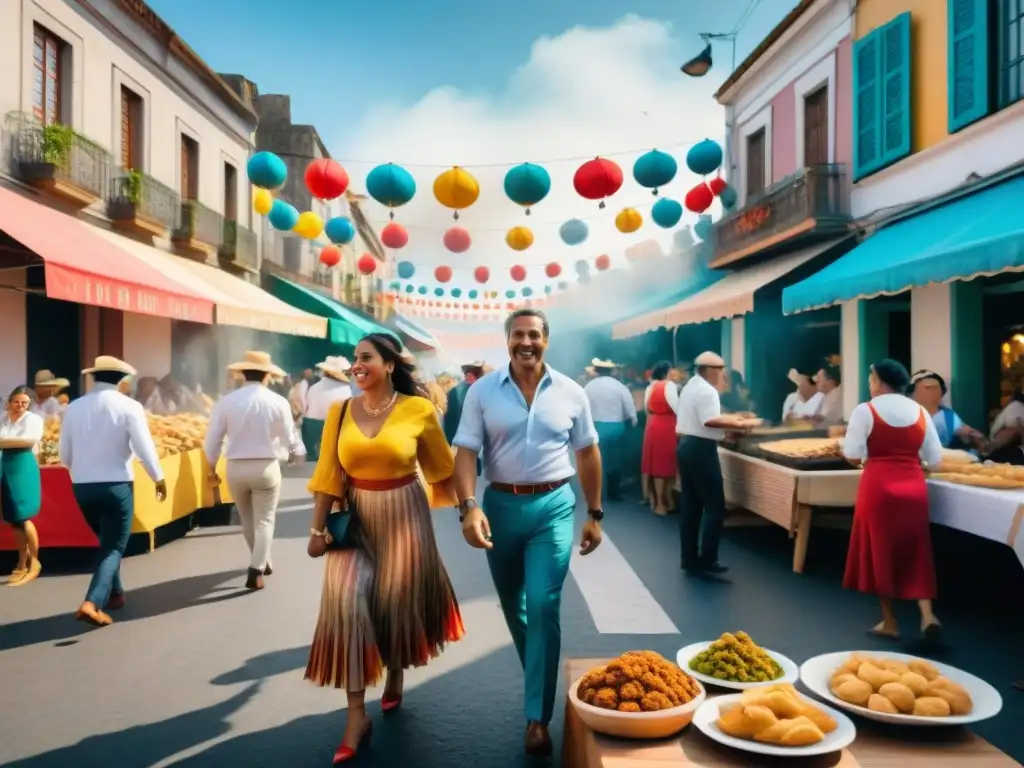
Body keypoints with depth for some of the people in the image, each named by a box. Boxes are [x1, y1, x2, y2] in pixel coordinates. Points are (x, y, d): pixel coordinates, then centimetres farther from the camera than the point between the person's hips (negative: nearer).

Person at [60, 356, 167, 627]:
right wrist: (159, 478, 2)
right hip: (116, 486, -5)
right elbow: (144, 447, -12)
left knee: (107, 540, 24)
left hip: (81, 487, 5)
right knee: (114, 547, 4)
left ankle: (114, 593, 32)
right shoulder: (129, 406, -11)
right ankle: (92, 603, -12)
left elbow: (65, 455, 6)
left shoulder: (74, 407, 1)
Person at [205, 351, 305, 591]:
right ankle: (256, 571, -1)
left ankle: (261, 563, 36)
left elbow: (212, 440, -3)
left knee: (247, 520, 20)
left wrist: (212, 469, 13)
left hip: (236, 468, 2)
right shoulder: (278, 402, -10)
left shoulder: (226, 401, -7)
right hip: (266, 467, -2)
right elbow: (289, 438, -2)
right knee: (264, 520, 8)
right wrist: (299, 451, 21)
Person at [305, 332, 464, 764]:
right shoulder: (340, 412, -3)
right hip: (355, 517, 2)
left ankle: (394, 676, 41)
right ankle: (357, 713, 4)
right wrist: (318, 528, -2)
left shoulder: (418, 410, -9)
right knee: (346, 602, -7)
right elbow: (329, 475, -2)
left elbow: (442, 466, 1)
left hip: (404, 515, -1)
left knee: (399, 599, 11)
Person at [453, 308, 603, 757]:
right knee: (512, 605, 16)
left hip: (554, 506, -1)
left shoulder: (571, 393, -1)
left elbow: (587, 454, 6)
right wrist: (469, 507, -22)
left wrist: (595, 514, 7)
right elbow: (466, 452, -8)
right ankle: (539, 676, 43)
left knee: (543, 606, -8)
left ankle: (537, 716, 5)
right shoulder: (482, 391, -4)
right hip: (501, 505, 2)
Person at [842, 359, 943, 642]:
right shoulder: (920, 412, 7)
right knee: (915, 552, 13)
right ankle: (927, 613, 1)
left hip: (878, 486, -4)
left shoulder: (866, 410, -6)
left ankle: (890, 621, 14)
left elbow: (852, 454, -10)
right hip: (914, 486, 4)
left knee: (880, 550, 7)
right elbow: (935, 457, 7)